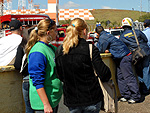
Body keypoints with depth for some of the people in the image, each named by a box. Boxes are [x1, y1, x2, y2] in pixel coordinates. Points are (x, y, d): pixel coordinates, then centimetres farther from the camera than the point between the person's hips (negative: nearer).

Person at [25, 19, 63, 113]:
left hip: (54, 98, 9)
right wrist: (46, 104, -22)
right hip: (44, 101, -9)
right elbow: (38, 82, -22)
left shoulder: (51, 48, 6)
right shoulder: (38, 52, -21)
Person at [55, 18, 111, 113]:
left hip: (71, 101, 4)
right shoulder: (90, 49, -13)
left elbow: (61, 77, 9)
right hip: (91, 99, -3)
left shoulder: (59, 51, 0)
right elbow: (105, 76, -14)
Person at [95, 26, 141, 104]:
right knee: (120, 77, 10)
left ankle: (135, 97, -1)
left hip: (124, 57, -10)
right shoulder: (107, 35, 17)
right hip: (120, 58, 10)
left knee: (128, 77, -6)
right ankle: (126, 95, 14)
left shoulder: (103, 37, -13)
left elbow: (101, 49, -10)